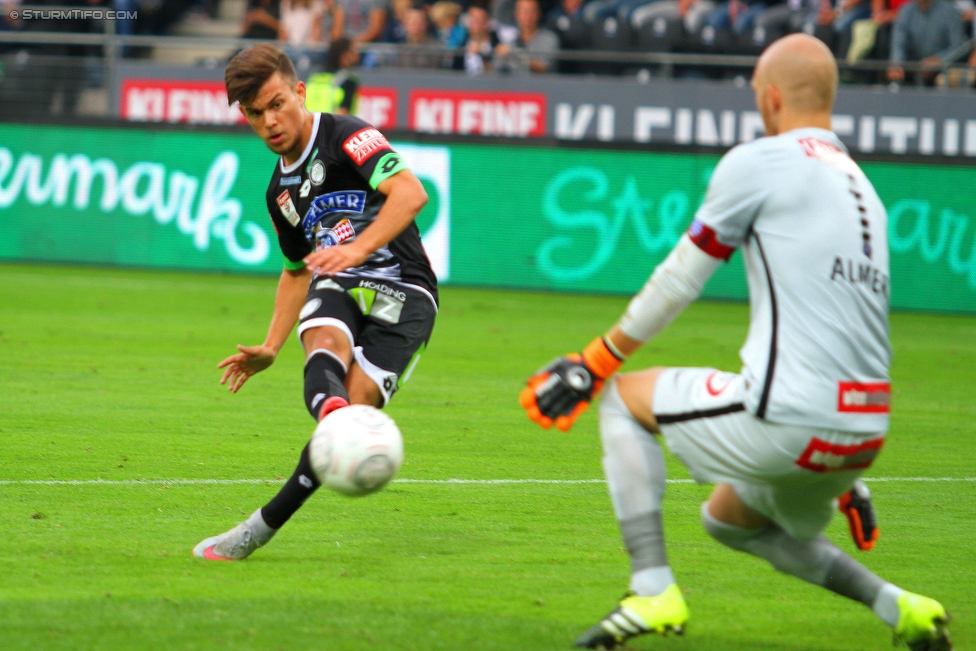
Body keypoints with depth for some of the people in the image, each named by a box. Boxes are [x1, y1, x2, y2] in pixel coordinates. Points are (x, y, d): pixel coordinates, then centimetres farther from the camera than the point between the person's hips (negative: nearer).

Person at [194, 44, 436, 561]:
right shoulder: (280, 190, 20)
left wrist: (358, 249, -35)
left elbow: (410, 192, -21)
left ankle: (265, 526, -15)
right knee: (325, 344, -31)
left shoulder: (346, 137, -5)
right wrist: (271, 348, 28)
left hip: (402, 291, -6)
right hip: (337, 287, 6)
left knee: (354, 404, -21)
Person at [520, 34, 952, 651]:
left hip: (788, 420, -8)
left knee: (624, 400, 14)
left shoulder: (757, 162, -2)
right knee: (729, 519, 32)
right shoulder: (862, 187, 20)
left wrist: (595, 364, 15)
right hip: (865, 435, 8)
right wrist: (844, 477, 32)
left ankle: (654, 593, 2)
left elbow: (677, 282, 2)